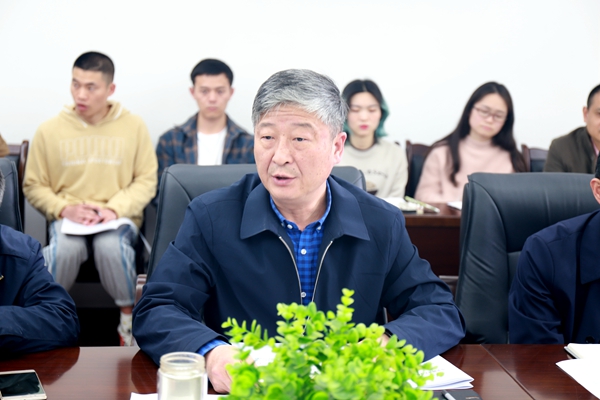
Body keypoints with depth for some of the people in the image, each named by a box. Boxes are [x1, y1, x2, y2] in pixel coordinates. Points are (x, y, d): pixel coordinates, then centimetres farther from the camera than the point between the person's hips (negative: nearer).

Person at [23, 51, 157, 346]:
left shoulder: (133, 127, 3)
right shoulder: (49, 130, 4)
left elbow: (146, 181, 3)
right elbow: (34, 186, 7)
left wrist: (114, 209, -12)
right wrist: (65, 209, -10)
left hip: (119, 217, 0)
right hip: (67, 218, 1)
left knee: (111, 246, -35)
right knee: (65, 247, -34)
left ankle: (128, 318, -10)